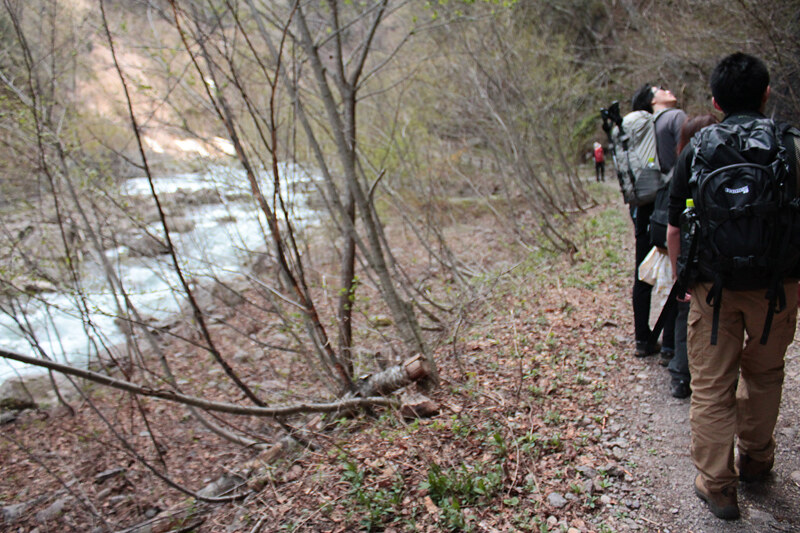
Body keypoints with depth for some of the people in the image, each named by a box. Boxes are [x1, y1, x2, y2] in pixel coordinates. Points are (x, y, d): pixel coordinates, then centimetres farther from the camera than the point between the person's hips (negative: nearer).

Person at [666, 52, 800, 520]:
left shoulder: (696, 152, -3)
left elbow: (674, 230, -1)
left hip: (715, 287, -1)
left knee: (712, 388, 9)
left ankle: (717, 486, 15)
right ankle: (756, 461, 40)